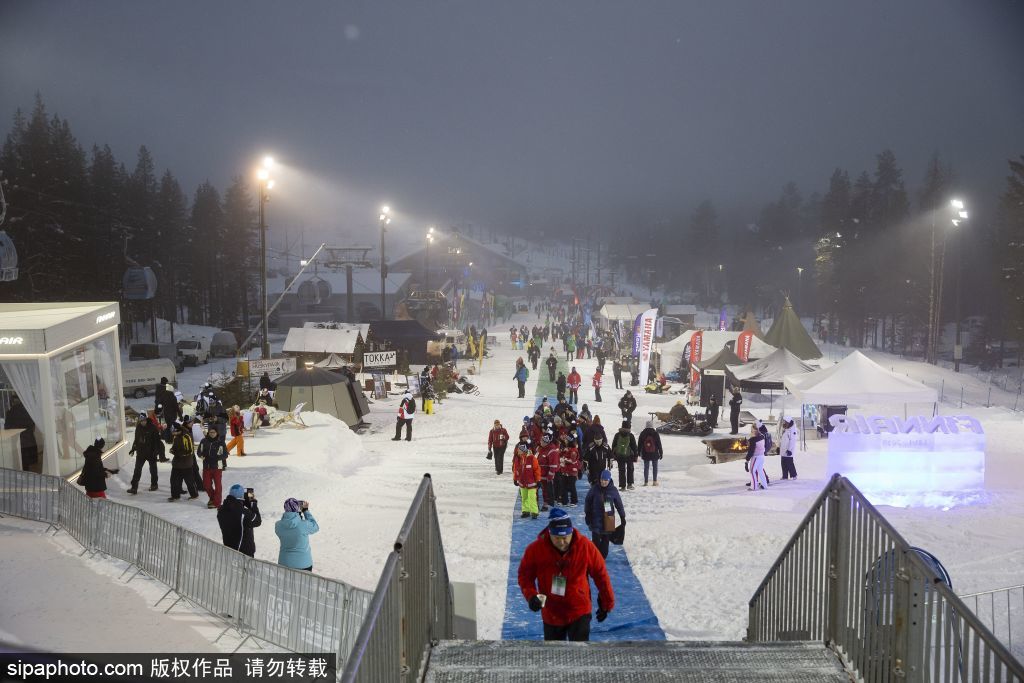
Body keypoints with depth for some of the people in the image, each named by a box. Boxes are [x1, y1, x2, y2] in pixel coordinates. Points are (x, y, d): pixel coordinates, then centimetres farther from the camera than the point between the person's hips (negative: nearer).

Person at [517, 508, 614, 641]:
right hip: (551, 615, 2)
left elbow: (600, 574, -3)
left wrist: (606, 603, 5)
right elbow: (525, 575, -2)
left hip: (579, 612, -2)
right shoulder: (535, 549, -17)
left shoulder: (585, 546, -17)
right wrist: (531, 595, -21)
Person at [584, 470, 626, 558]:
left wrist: (623, 517, 7)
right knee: (595, 539, -5)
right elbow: (587, 502, 2)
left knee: (606, 539, 7)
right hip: (596, 518, -1)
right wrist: (587, 516, 3)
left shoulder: (613, 490, -4)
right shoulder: (594, 489, -7)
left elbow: (619, 504, 4)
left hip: (608, 519, 1)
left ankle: (603, 556, 19)